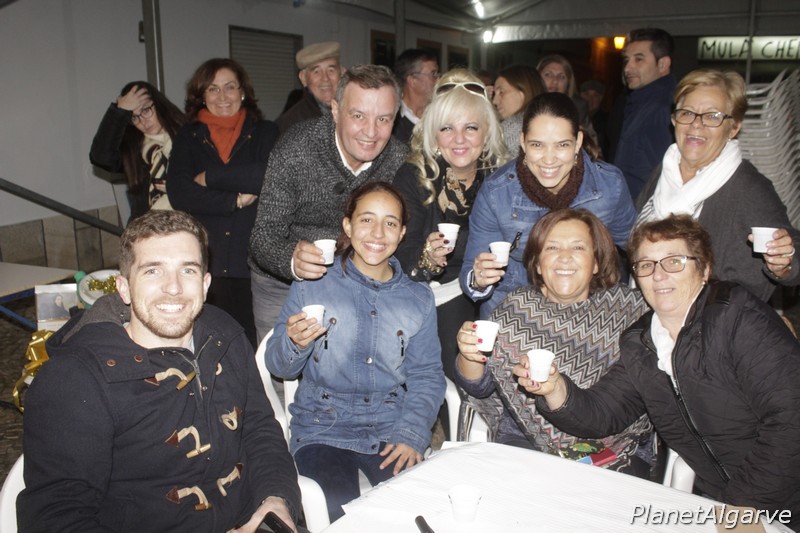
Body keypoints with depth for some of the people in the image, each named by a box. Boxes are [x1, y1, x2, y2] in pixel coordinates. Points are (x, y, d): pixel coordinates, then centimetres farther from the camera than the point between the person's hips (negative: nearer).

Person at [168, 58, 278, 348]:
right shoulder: (189, 137, 13)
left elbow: (271, 176, -12)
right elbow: (179, 193, -1)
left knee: (252, 345, -1)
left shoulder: (265, 133, 9)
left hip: (253, 260, -1)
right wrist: (235, 201, -10)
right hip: (204, 262, 2)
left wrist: (210, 178, -4)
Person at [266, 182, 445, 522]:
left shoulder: (419, 299, 8)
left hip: (391, 429, 2)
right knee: (344, 515, -25)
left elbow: (427, 376, 5)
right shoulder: (311, 286, 1)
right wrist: (295, 343, -19)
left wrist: (412, 434, -11)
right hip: (322, 429, -2)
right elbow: (278, 367, 4)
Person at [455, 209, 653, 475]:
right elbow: (480, 388, 1)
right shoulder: (515, 310, 3)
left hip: (617, 452, 1)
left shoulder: (631, 307, 2)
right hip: (526, 442, 0)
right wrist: (470, 356, -21)